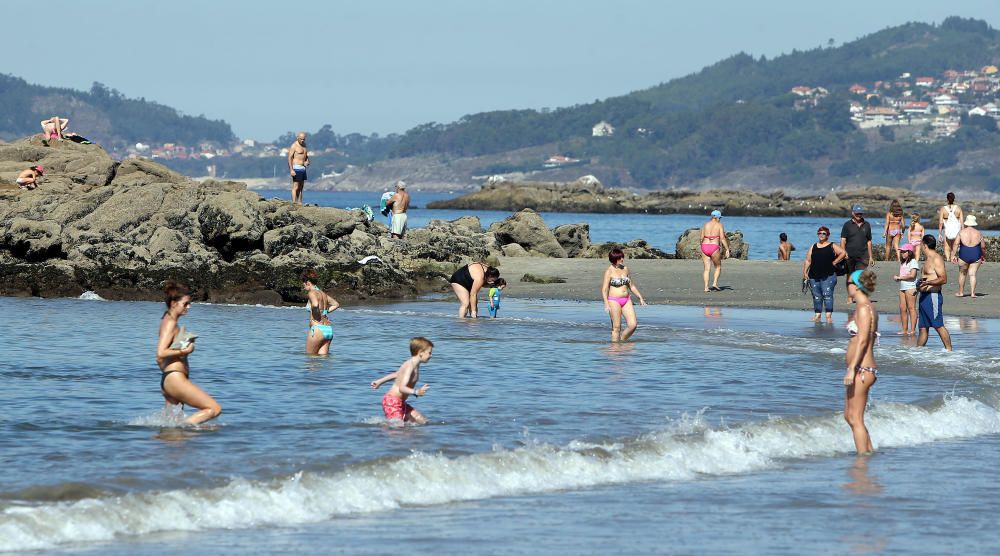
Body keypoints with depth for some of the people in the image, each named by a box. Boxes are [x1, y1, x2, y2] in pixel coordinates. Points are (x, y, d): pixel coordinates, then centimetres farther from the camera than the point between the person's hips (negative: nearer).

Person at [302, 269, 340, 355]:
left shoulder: (312, 293, -8)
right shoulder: (323, 293, 16)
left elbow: (315, 304, -30)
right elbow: (336, 304, 30)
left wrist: (314, 318, -14)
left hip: (318, 329, -8)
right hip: (329, 329, 8)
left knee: (310, 357, 4)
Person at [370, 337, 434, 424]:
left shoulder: (413, 364, 10)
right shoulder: (409, 366, -20)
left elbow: (396, 374, 26)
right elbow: (402, 388, -31)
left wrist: (380, 381, 38)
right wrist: (416, 392, -47)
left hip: (400, 402, 10)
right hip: (392, 402, -10)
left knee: (423, 422, 4)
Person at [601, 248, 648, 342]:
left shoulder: (625, 269, 10)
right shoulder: (609, 271, -7)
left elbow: (631, 286, 19)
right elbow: (604, 289, -10)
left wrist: (640, 298, 15)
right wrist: (606, 304, -21)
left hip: (627, 300, 5)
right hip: (614, 301, -5)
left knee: (633, 325, -5)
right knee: (616, 327, -4)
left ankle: (622, 340, 16)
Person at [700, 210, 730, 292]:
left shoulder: (706, 224, 10)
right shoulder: (719, 225, 0)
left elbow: (702, 238, 10)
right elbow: (722, 238, -8)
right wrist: (727, 249, -5)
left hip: (705, 248, 4)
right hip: (714, 248, -4)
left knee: (706, 268, 7)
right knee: (718, 267, 14)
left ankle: (706, 287, -1)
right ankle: (715, 284, 0)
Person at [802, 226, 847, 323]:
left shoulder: (832, 246, 6)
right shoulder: (813, 247, 16)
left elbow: (843, 253, -2)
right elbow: (808, 261, 12)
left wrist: (834, 262, -7)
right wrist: (805, 272, 2)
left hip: (828, 276, -4)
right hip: (814, 276, 4)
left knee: (827, 295, -11)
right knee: (816, 296, 6)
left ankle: (829, 316, -12)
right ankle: (817, 315, 12)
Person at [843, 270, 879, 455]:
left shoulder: (863, 308, -15)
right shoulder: (868, 308, 15)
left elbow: (863, 341, -20)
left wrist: (852, 369, -22)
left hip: (862, 370, -10)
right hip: (862, 370, 10)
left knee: (855, 418, -6)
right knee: (849, 416, 18)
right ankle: (869, 452, 23)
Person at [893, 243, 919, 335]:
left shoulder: (913, 262, -6)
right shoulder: (902, 263, 21)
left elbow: (912, 275, -17)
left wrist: (900, 277, -9)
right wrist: (896, 277, 1)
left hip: (910, 287, -9)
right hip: (902, 287, 9)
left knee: (911, 308, -8)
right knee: (902, 309, 5)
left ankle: (913, 329, -8)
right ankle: (904, 330, 8)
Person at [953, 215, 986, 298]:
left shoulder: (961, 232, -2)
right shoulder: (978, 233, 4)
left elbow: (956, 244, -7)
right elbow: (983, 247, 9)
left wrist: (953, 255, -3)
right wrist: (983, 257, 23)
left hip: (964, 256, -1)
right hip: (976, 256, 1)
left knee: (962, 274, 14)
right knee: (972, 274, 7)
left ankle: (961, 292, 21)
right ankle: (972, 293, 0)